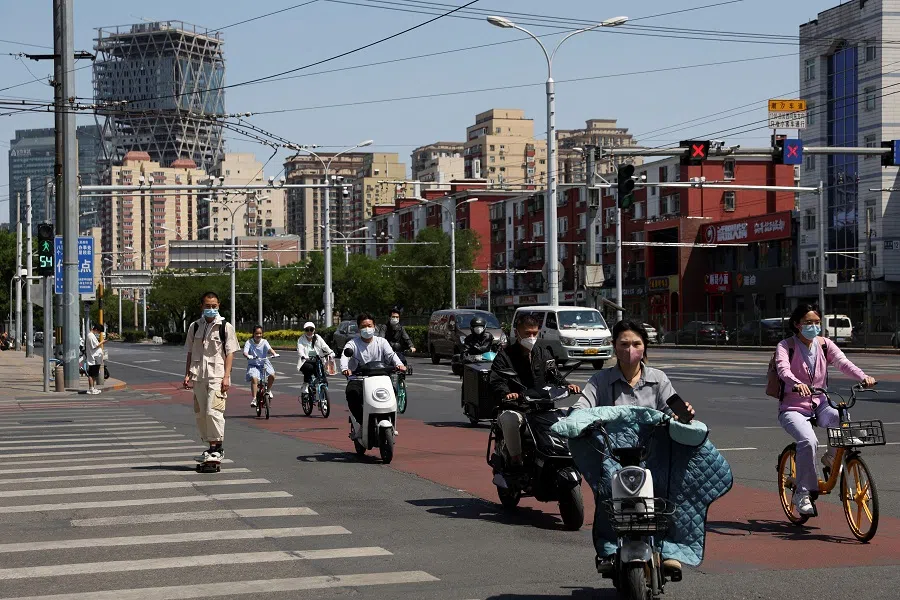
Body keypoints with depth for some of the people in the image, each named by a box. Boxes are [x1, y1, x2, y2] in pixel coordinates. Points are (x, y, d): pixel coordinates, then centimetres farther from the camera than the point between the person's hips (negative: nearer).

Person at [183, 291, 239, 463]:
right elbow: (190, 353, 17)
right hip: (199, 376, 5)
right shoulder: (195, 327, 12)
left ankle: (217, 447, -7)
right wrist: (187, 375, 10)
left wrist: (226, 376, -10)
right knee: (200, 413, 6)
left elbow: (230, 353, -2)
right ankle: (211, 446, 16)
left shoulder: (225, 327, 1)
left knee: (213, 411, -15)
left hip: (217, 376, -5)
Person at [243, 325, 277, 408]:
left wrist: (274, 353, -39)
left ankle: (268, 390, 6)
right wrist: (248, 356, -41)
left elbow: (269, 349, -17)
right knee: (254, 378, -28)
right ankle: (253, 399, -22)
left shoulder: (264, 342, 0)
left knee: (272, 375, -24)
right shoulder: (249, 342, -4)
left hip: (264, 363, 2)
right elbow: (245, 352, -18)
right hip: (253, 364, -2)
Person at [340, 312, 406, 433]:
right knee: (351, 393, -33)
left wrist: (399, 364, -29)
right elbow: (345, 356, -14)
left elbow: (391, 354, -5)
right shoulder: (353, 343, 5)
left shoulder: (381, 342, 12)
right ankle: (362, 423, -18)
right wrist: (344, 369, -39)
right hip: (357, 379, -2)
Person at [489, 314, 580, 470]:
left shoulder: (544, 354, 18)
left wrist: (566, 385, -13)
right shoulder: (504, 356, 3)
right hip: (515, 408, -4)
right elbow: (496, 382, -10)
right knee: (509, 419, -39)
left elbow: (554, 375, 10)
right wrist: (506, 394, -33)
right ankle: (515, 459, -22)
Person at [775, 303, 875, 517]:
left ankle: (831, 457, 1)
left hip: (819, 405, 4)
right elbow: (783, 369, -26)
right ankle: (802, 493, -17)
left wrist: (863, 377, -31)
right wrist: (797, 384, -48)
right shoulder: (786, 346, -6)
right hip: (793, 408, -3)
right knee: (808, 441, -32)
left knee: (845, 421, -29)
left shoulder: (824, 344, 5)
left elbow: (843, 363, -11)